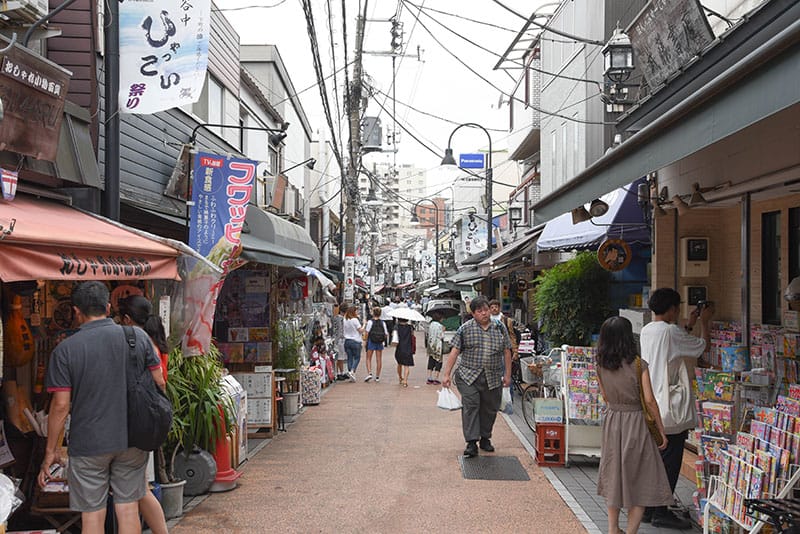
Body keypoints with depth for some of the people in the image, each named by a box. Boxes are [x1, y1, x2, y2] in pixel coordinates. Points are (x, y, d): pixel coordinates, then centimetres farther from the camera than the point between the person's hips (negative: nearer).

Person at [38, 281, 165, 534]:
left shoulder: (65, 349, -9)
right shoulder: (138, 336, -2)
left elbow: (61, 405, -10)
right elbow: (159, 383, 2)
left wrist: (50, 451, 1)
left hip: (88, 444, -2)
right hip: (132, 440, 2)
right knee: (128, 508, 12)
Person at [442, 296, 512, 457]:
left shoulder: (500, 328, 7)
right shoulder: (465, 329, 0)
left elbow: (507, 352, 12)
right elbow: (454, 352, -1)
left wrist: (507, 375, 9)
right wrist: (447, 375, -6)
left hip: (493, 379, 2)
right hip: (469, 377, -2)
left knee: (490, 409, 9)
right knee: (470, 407, -10)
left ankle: (485, 439, 26)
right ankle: (471, 443, -10)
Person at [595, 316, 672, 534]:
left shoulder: (601, 366, -2)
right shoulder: (639, 365, -16)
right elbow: (649, 400, -13)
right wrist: (661, 429, -4)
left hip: (612, 421, 5)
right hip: (636, 422, -5)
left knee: (614, 475, 18)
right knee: (642, 481, 6)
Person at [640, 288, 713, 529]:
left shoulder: (646, 331, 9)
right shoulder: (672, 332, -16)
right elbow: (703, 345, -5)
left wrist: (689, 326, 29)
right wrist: (704, 322, 11)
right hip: (670, 409, -8)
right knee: (670, 461, 0)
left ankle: (647, 509, 20)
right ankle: (661, 512, 4)